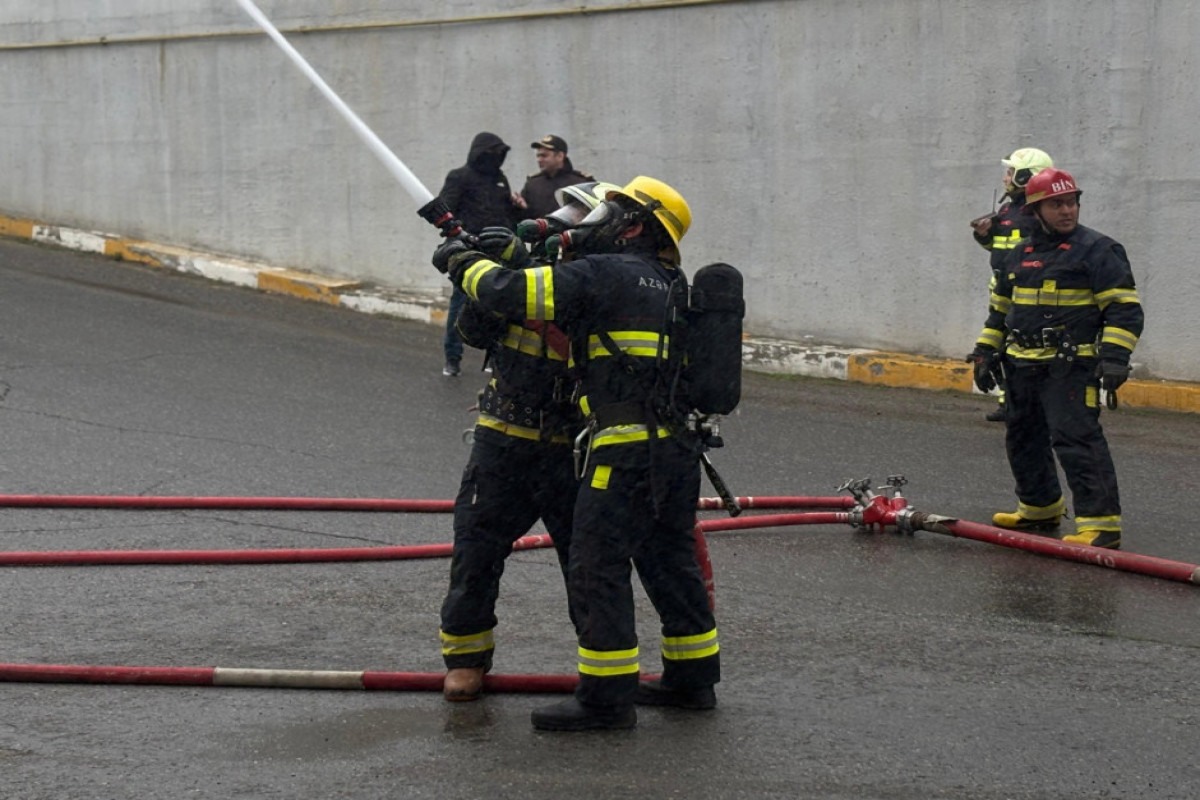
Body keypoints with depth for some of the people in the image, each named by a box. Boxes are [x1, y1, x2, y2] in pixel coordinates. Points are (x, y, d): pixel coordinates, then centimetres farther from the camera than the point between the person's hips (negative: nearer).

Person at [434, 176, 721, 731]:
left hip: (628, 446, -9)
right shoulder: (668, 288, 18)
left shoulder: (602, 274, -8)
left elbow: (512, 292, -11)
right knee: (669, 560, 19)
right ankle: (693, 678, 27)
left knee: (597, 566, -4)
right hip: (680, 445, 9)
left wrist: (465, 263, 7)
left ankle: (607, 697, -2)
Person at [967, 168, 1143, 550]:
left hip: (1070, 367, -8)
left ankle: (1101, 522, -18)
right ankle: (1040, 508, 35)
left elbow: (1124, 308, -11)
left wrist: (1115, 357, -22)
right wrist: (985, 353, 19)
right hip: (1022, 367, 8)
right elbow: (1000, 310, 26)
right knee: (1023, 438, 17)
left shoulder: (1097, 250, -6)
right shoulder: (1019, 256, 15)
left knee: (1076, 439, -16)